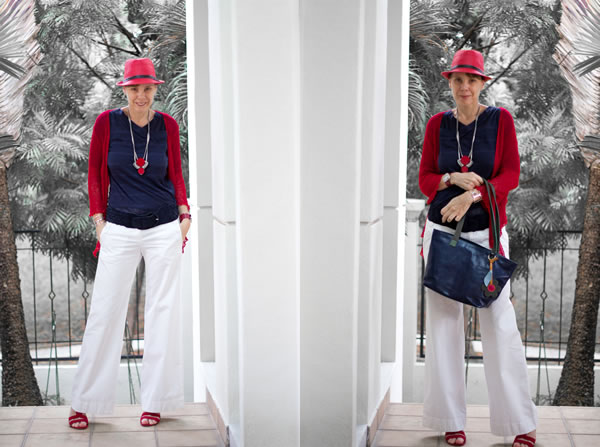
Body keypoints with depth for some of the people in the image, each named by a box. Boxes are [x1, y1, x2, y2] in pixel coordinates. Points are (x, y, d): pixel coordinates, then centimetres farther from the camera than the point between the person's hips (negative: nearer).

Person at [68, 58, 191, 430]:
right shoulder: (107, 122, 1)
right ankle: (83, 402, 11)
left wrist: (184, 214, 1)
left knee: (162, 311, 3)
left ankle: (155, 400, 14)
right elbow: (96, 174, 7)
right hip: (119, 229, -1)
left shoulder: (168, 125, 4)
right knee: (105, 312, 0)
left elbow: (176, 174, 11)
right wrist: (99, 220, 2)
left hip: (164, 228, 1)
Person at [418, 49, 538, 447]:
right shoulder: (437, 124, 7)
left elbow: (511, 174, -5)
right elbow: (424, 179, 7)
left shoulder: (500, 119, 2)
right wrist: (452, 179, -13)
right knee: (444, 322, 2)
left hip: (487, 231, -2)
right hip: (442, 230, 2)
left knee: (500, 322, -5)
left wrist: (472, 195, -19)